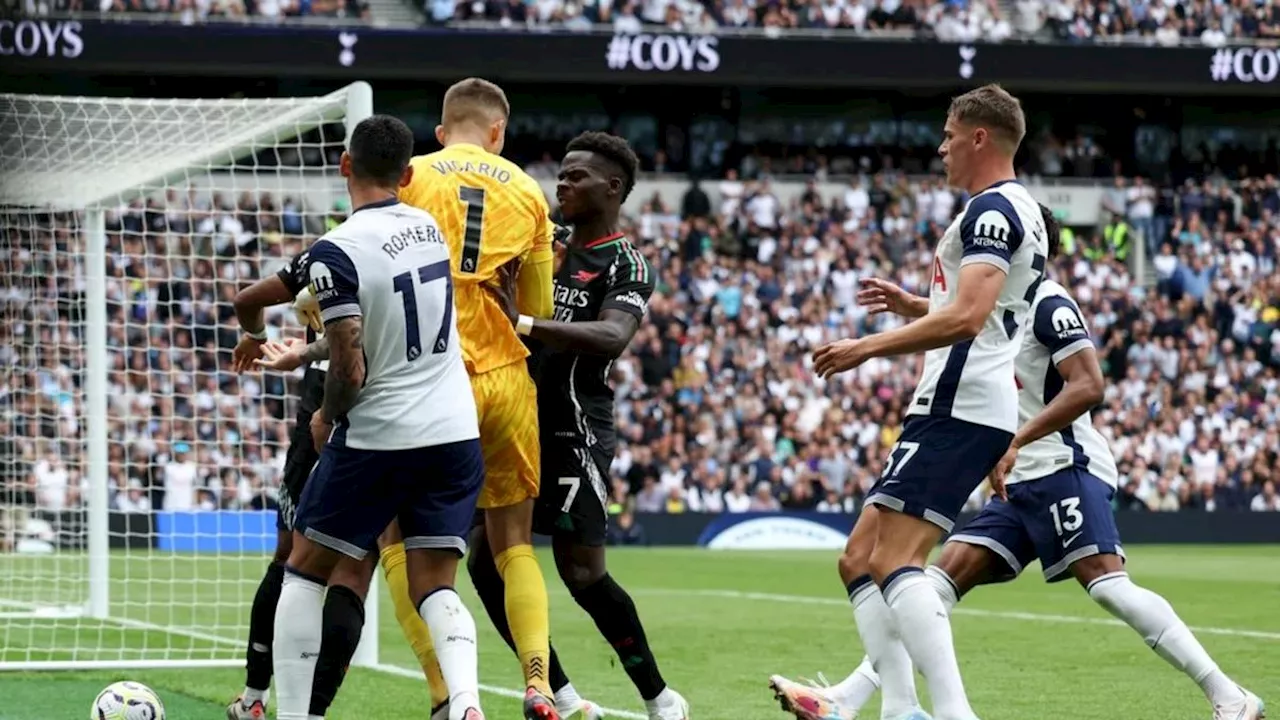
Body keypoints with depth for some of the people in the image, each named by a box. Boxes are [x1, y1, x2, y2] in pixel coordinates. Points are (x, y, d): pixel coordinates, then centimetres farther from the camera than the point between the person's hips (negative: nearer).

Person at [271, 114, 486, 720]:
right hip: (456, 432, 5)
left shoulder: (335, 251, -15)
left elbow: (350, 369, -17)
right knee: (436, 589, 8)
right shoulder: (431, 227, 6)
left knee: (305, 571, 13)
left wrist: (326, 419, 4)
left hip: (378, 438, -5)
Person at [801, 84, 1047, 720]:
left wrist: (865, 349, -20)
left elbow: (966, 317, -23)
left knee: (893, 561, -19)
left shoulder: (992, 209, -11)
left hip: (959, 409, -11)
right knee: (859, 559, 9)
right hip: (961, 411, 11)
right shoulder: (1021, 211, 22)